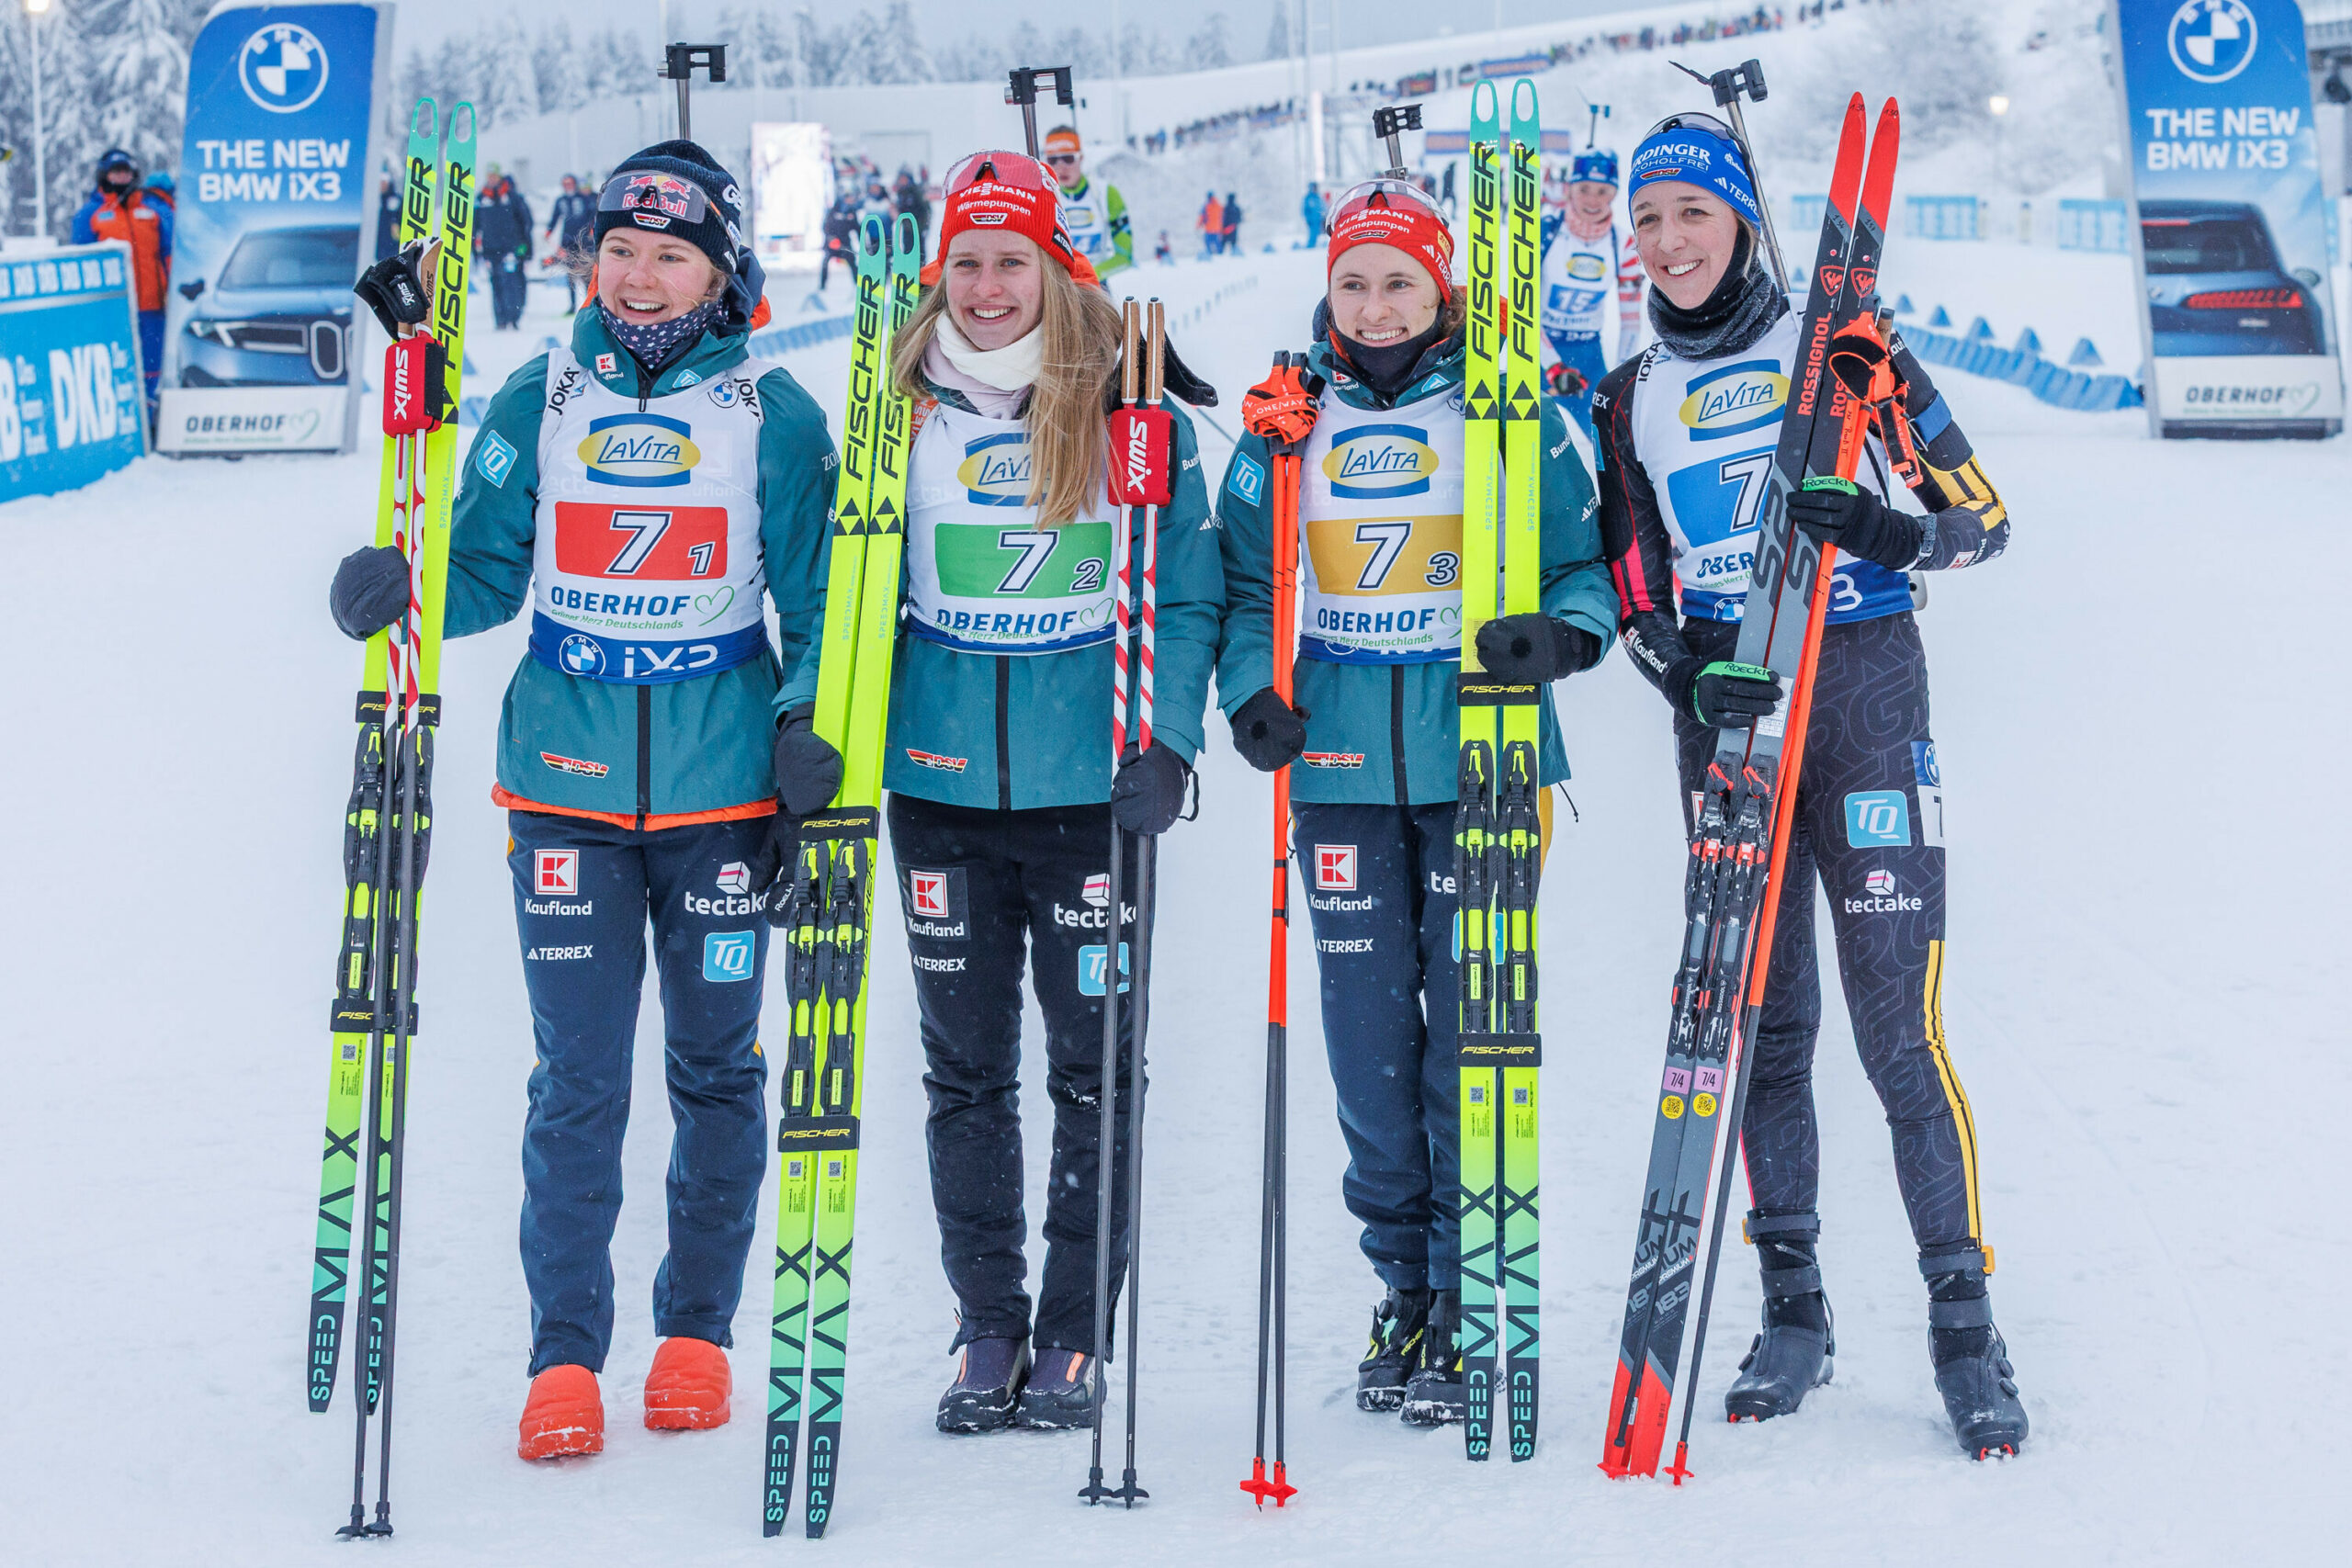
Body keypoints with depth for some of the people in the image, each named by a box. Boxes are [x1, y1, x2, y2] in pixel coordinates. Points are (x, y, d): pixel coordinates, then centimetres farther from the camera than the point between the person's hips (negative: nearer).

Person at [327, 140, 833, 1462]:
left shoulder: (774, 417, 0)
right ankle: (564, 1355, 5)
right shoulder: (540, 403, 5)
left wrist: (811, 740, -9)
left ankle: (698, 1330, 23)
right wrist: (397, 591, -13)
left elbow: (818, 602, 4)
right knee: (576, 1073, -2)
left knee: (716, 1065, 9)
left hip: (722, 789, 0)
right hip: (569, 782, 1)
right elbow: (488, 569, 7)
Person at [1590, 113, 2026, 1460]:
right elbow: (1637, 601, 11)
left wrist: (1898, 535, -17)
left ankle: (1965, 1322, -1)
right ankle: (1794, 1310, 15)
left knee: (1903, 1028, -8)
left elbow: (1985, 515, 4)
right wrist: (1686, 668, -10)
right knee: (1762, 1020, 5)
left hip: (1864, 699, -3)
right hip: (1725, 714, 4)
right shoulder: (1632, 400, 12)